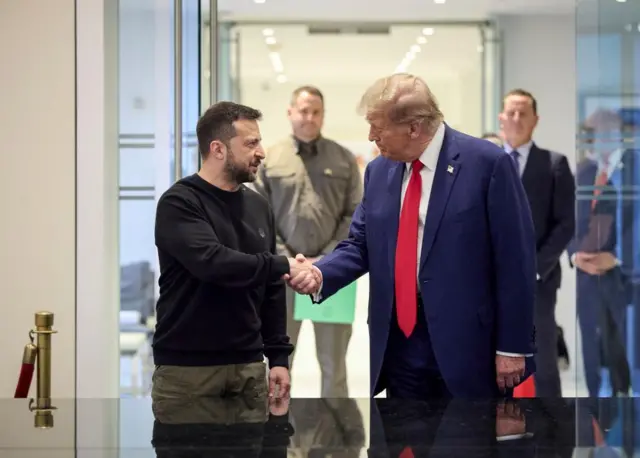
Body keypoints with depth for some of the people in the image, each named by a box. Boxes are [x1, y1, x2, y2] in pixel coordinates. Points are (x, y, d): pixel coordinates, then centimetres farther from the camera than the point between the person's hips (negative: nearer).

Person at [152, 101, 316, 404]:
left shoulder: (258, 207, 12)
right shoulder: (179, 204, -8)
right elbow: (211, 261, -25)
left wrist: (278, 356, 9)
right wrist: (281, 266, -19)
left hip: (248, 366, 6)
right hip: (186, 368, -6)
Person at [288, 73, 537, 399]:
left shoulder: (487, 163, -10)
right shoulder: (379, 170, 8)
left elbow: (515, 260, -10)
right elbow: (360, 245, 13)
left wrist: (513, 346, -10)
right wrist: (319, 274, -8)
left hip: (467, 342, -5)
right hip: (400, 339, 6)